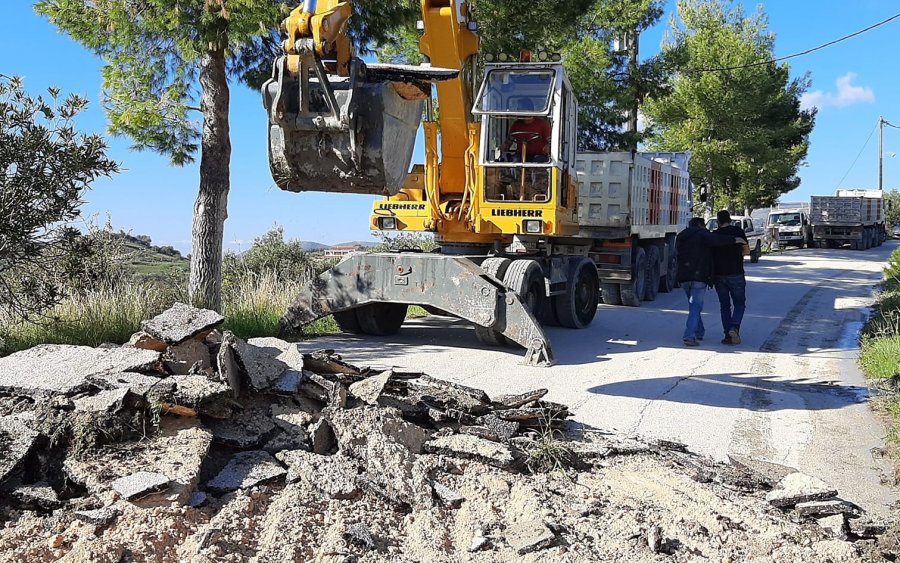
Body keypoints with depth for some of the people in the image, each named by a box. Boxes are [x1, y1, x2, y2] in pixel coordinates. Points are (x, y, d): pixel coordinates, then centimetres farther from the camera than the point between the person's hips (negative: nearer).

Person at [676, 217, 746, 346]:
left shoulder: (680, 237, 21)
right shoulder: (701, 234, -2)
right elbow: (714, 240, -21)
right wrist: (734, 240, -16)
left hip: (684, 277, 7)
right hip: (699, 276, -7)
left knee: (693, 305, 20)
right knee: (696, 306, -8)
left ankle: (699, 332, 28)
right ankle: (690, 336, -18)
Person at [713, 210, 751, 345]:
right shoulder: (738, 231, -2)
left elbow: (710, 254, 3)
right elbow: (747, 251, 3)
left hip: (719, 275, 2)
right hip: (736, 274, -2)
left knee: (724, 306, 11)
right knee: (739, 304, 10)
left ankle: (728, 335, 6)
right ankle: (734, 328, -14)